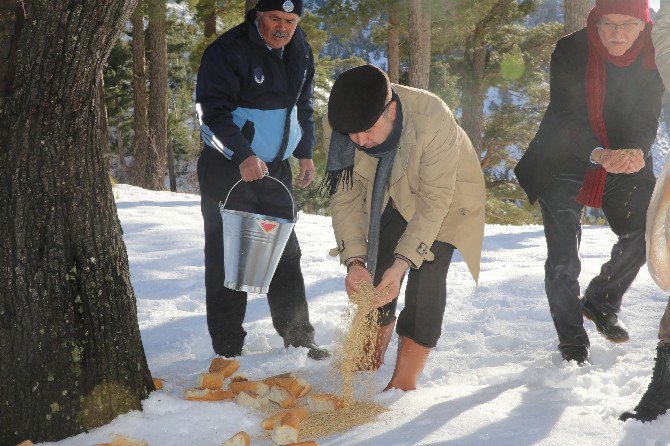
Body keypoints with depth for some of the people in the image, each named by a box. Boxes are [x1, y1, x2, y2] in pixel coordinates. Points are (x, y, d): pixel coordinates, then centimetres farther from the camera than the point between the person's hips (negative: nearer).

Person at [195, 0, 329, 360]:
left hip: (276, 168, 7)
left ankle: (299, 339, 21)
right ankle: (228, 350, 5)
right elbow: (211, 108, -21)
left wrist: (305, 152, 13)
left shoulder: (300, 51, 6)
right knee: (227, 259, -4)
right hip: (228, 169, -6)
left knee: (286, 255, 11)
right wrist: (242, 156, -30)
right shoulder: (229, 50, -17)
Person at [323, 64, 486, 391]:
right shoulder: (338, 127, -26)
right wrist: (354, 261, -31)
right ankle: (372, 359, 28)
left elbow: (433, 203, -36)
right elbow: (345, 198, -20)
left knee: (426, 275, -19)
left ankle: (404, 380, -12)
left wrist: (401, 264, -43)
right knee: (373, 270, 4)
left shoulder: (434, 120, -40)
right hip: (388, 200, 4)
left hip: (448, 196, -4)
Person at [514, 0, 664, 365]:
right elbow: (565, 119, -25)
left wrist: (637, 152, -38)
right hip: (565, 163, -3)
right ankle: (572, 343, 13)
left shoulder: (650, 60, -11)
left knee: (642, 234, -4)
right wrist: (598, 154, -44)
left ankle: (600, 303, 23)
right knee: (563, 259, -5)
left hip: (623, 166, 3)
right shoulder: (570, 52, -20)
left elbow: (647, 120, -15)